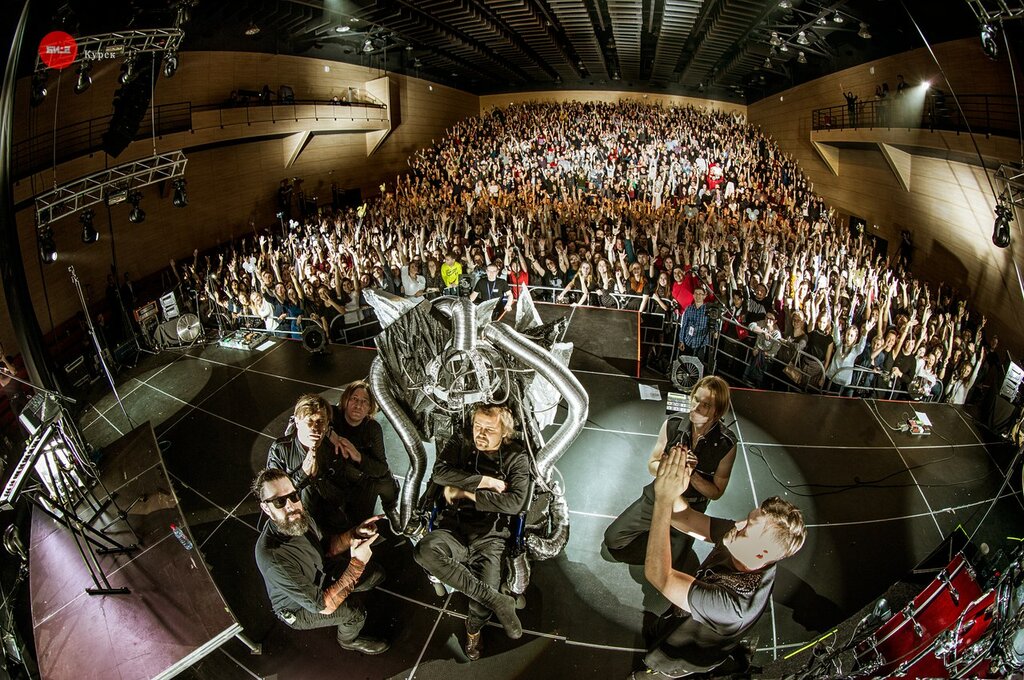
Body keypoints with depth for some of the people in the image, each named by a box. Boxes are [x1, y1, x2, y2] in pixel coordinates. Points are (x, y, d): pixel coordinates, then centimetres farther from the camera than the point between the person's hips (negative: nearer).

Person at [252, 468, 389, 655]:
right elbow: (321, 605, -36)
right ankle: (348, 640, 14)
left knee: (376, 575, 1)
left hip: (320, 580, 6)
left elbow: (326, 548, 0)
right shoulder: (272, 558, -41)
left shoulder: (301, 517, -20)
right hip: (299, 610, -6)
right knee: (356, 613, -19)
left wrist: (355, 534, -18)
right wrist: (357, 564, -36)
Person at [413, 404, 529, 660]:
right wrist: (486, 481, -10)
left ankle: (474, 627, 22)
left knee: (482, 605, -21)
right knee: (425, 550, -34)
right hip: (453, 530, 1)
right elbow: (440, 473, -9)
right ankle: (497, 600, -23)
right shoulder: (459, 445, 10)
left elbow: (514, 502, -9)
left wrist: (466, 493, -9)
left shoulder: (516, 458, 5)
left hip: (489, 538, -1)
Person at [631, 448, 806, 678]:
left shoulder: (735, 603, -48)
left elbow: (657, 574, -53)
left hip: (682, 659, -5)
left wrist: (664, 499, -57)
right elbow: (685, 518, -22)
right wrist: (672, 488, -44)